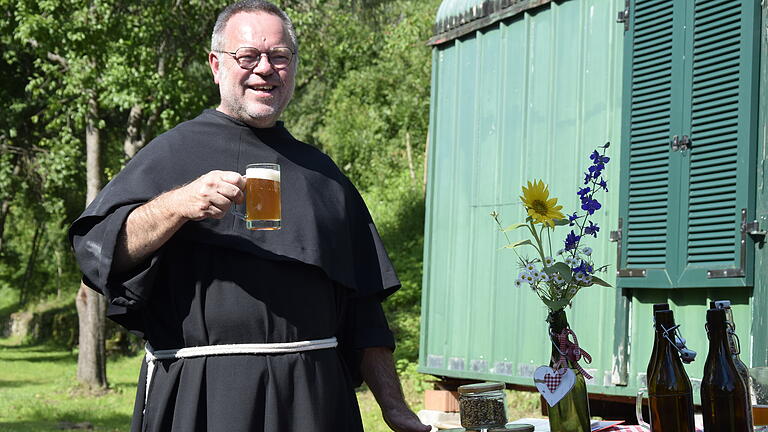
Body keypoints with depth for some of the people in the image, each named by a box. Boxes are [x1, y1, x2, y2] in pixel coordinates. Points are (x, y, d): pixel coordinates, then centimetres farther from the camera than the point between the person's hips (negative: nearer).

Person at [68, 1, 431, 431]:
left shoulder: (322, 173, 16)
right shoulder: (175, 153, 3)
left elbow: (362, 308, 16)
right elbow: (96, 247, -8)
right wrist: (176, 205, -23)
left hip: (314, 397, 4)